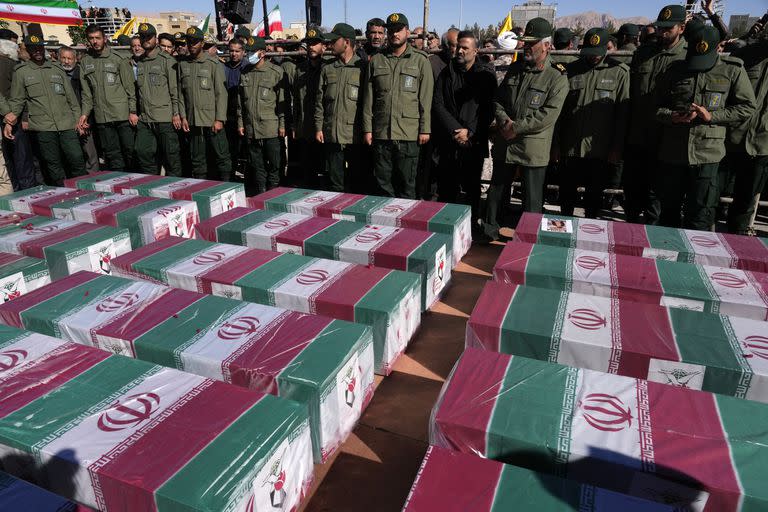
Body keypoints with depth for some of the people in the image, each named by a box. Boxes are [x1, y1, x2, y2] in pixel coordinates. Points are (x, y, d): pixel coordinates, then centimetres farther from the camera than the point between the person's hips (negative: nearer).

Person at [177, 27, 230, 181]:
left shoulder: (214, 64, -3)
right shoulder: (183, 64, 11)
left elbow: (221, 93, -7)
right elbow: (181, 93, 12)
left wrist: (219, 119, -12)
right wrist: (183, 116, 3)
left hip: (213, 120, -4)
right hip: (193, 121, 5)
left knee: (222, 157, -2)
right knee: (197, 160, 10)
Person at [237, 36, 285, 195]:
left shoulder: (276, 71, -3)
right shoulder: (245, 73, 11)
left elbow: (282, 100, -4)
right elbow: (240, 100, 15)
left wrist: (282, 124, -8)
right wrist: (240, 122, 11)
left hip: (270, 128, -4)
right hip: (251, 127, 5)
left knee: (273, 164, 1)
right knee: (257, 165, 10)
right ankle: (261, 195, 19)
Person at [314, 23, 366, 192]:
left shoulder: (362, 68, 0)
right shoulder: (327, 69, 13)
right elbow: (319, 101, 13)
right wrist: (319, 127, 5)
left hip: (356, 135, -4)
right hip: (331, 135, 4)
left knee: (358, 182, 4)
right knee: (336, 183, 8)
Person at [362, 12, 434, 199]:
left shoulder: (420, 61, 5)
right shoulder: (376, 61, 12)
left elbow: (426, 99, 2)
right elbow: (368, 98, 9)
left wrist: (425, 129, -4)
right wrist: (367, 128, 4)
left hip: (409, 134, -2)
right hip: (381, 133, 2)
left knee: (407, 183, 3)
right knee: (383, 183, 7)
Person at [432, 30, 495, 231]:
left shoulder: (486, 74, 2)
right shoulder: (446, 73, 9)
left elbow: (488, 109, -2)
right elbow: (437, 105, 1)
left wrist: (470, 132, -13)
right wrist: (455, 129, -10)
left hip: (474, 142, -2)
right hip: (448, 141, 2)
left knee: (472, 187, 5)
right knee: (446, 188, 4)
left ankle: (472, 224, 18)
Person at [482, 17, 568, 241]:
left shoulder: (557, 77, -9)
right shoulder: (515, 68, 10)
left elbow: (548, 115, -17)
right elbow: (498, 99, 12)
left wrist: (517, 127, -18)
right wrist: (504, 120, -8)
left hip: (533, 149, -5)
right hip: (504, 143, 5)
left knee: (532, 200, 4)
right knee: (496, 191, 16)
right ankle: (489, 230, 31)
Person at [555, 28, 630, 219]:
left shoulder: (619, 72, -1)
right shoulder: (572, 70, 5)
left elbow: (623, 113, -2)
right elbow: (560, 109, 6)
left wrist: (617, 148, -6)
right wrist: (556, 143, 3)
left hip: (601, 149, -1)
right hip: (571, 146, 2)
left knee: (595, 192, 11)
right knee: (567, 189, 10)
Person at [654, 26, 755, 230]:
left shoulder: (732, 70, 1)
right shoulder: (675, 70, 7)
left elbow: (746, 107, 4)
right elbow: (657, 106, 11)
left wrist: (712, 115, -11)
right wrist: (672, 116, -10)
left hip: (707, 152, -2)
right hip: (672, 151, 3)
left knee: (699, 214, -1)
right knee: (669, 208, 15)